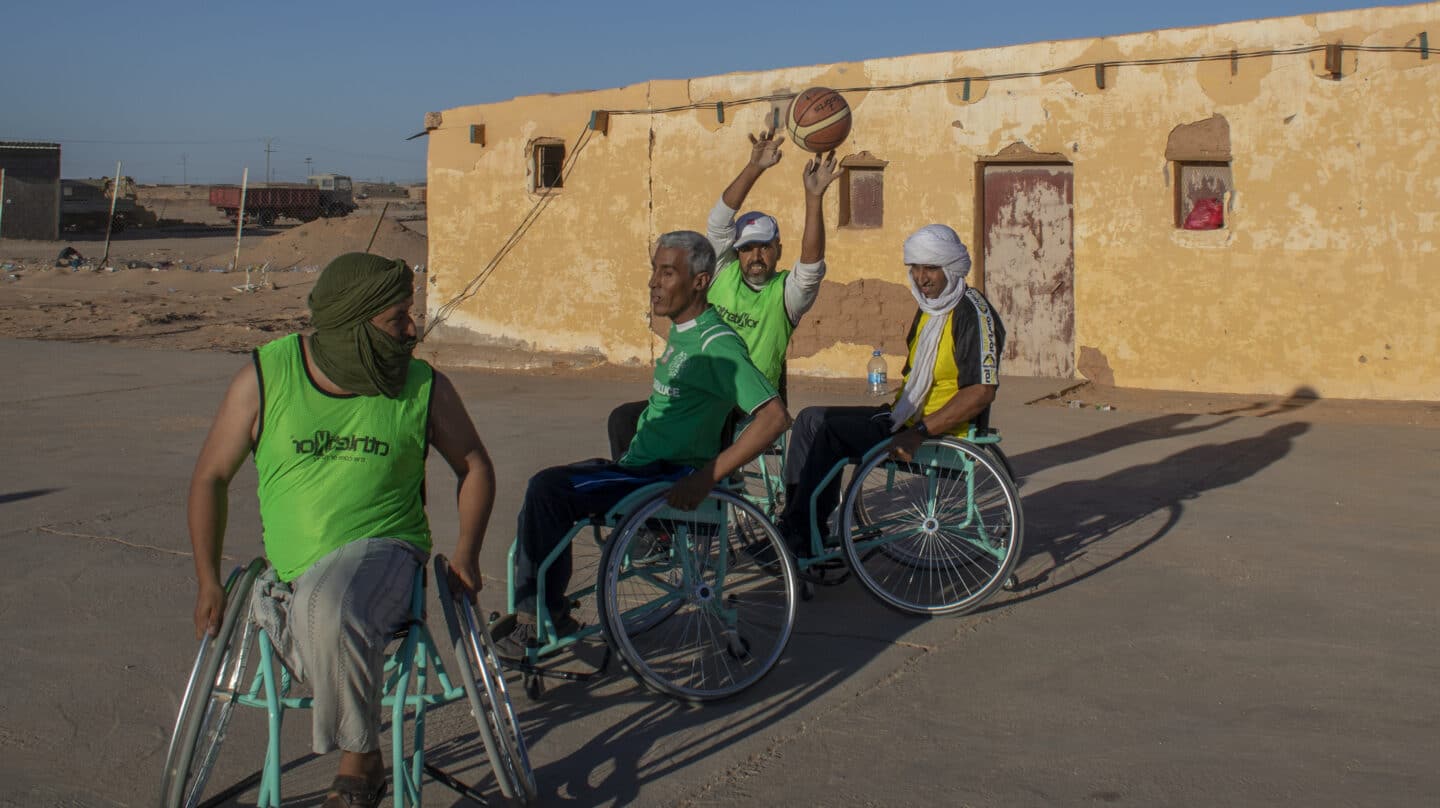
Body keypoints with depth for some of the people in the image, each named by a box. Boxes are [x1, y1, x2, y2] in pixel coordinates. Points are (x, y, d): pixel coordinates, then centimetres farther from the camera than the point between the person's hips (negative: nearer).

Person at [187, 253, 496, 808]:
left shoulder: (425, 388, 0)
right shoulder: (265, 377, -1)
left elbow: (475, 468, 14)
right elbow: (210, 477, 8)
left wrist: (465, 555, 2)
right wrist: (209, 582, 4)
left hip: (382, 550, -3)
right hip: (289, 573, 3)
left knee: (328, 611, -36)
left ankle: (360, 762, -16)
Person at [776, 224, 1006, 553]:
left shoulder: (972, 312, -14)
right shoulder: (930, 309, 16)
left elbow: (982, 391, -24)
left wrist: (919, 432, -27)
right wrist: (893, 409, 9)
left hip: (943, 432, -10)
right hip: (909, 416, 10)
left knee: (833, 431, -22)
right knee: (812, 418, 2)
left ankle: (800, 539, -14)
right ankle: (796, 522, -1)